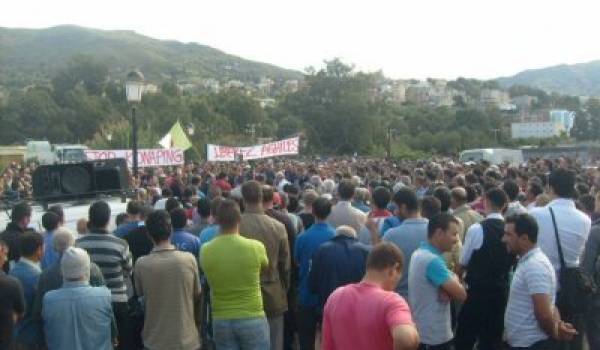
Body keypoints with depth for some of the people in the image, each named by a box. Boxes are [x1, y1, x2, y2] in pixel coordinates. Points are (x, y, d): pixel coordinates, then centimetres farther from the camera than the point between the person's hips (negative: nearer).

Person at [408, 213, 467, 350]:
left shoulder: (420, 253, 8)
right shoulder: (432, 260, -24)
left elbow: (450, 288, 11)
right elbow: (461, 294, -23)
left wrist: (447, 291, -12)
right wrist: (455, 279, -2)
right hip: (435, 336, -10)